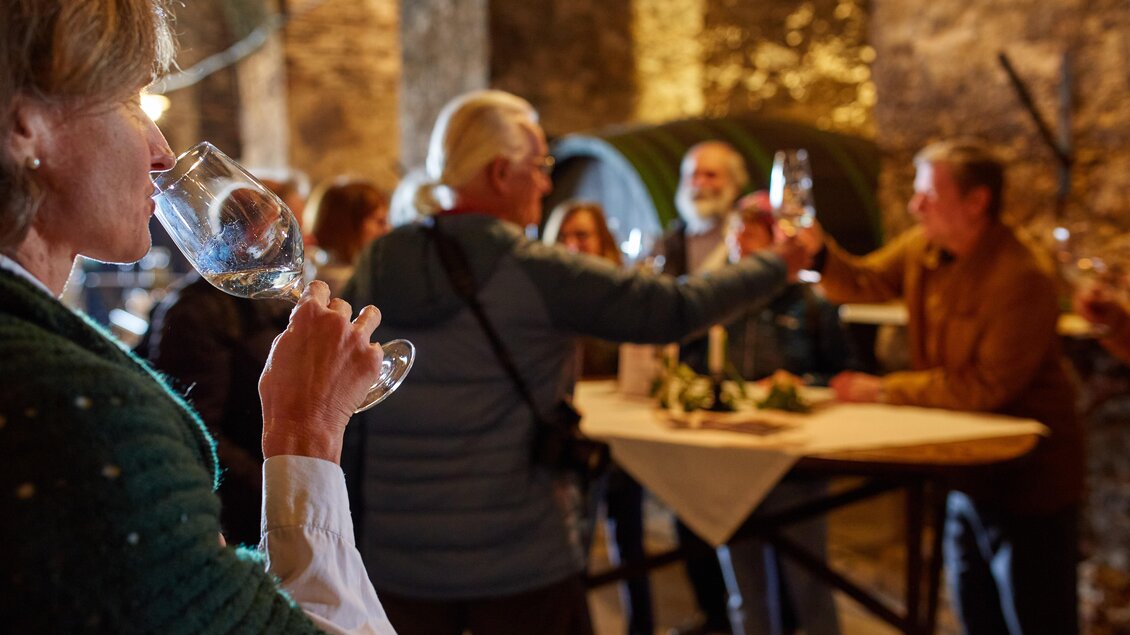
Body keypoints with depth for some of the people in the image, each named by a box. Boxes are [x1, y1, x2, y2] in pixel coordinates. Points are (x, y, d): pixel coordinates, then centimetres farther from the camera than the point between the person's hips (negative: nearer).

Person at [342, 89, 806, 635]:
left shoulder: (374, 265, 2)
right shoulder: (536, 271, -13)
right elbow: (674, 310, -7)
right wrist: (776, 265, 8)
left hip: (394, 557, 5)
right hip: (517, 563, -5)